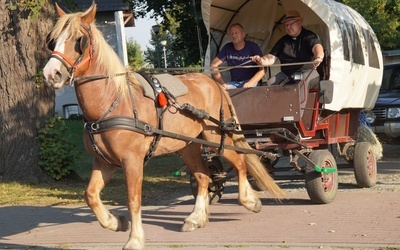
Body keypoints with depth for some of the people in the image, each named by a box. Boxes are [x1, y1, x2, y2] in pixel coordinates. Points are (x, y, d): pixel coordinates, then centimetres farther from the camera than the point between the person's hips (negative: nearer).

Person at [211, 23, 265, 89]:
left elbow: (262, 69, -8)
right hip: (234, 83, 3)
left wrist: (251, 83, -24)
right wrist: (222, 83, -10)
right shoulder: (227, 48, 7)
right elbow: (213, 65, 5)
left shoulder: (252, 46, -2)